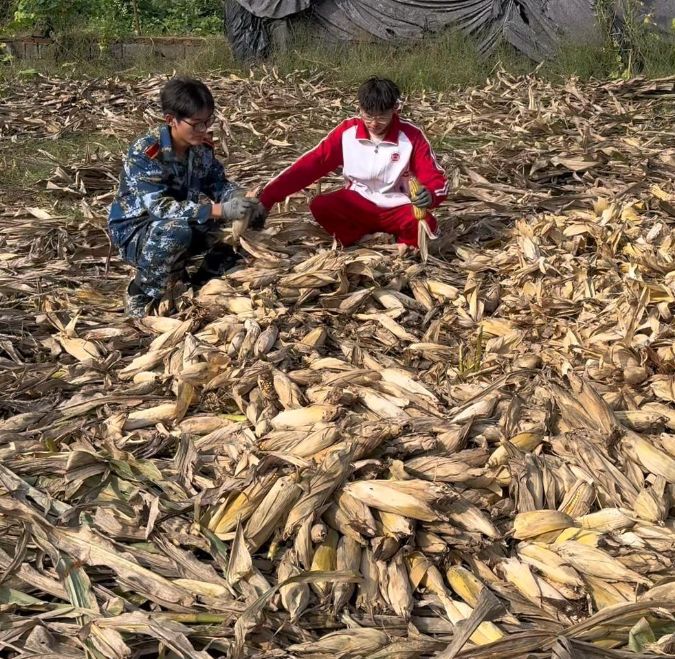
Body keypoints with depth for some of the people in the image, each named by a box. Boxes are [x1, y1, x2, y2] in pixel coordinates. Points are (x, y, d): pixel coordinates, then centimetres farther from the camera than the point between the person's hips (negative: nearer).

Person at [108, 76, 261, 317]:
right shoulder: (145, 153, -27)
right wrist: (220, 210, -44)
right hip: (136, 232, -7)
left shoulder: (202, 146, -6)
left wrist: (238, 198, -25)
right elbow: (159, 207, -36)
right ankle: (141, 295, -14)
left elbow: (218, 183, 1)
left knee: (239, 221, -13)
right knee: (176, 231, -39)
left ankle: (202, 283, 9)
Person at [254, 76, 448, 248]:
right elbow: (309, 165, -9)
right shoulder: (347, 131, -10)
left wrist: (430, 195, -39)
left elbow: (436, 179, -12)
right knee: (319, 206, -28)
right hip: (358, 203, 1)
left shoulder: (411, 136, -14)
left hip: (397, 208, -1)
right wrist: (267, 198, -16)